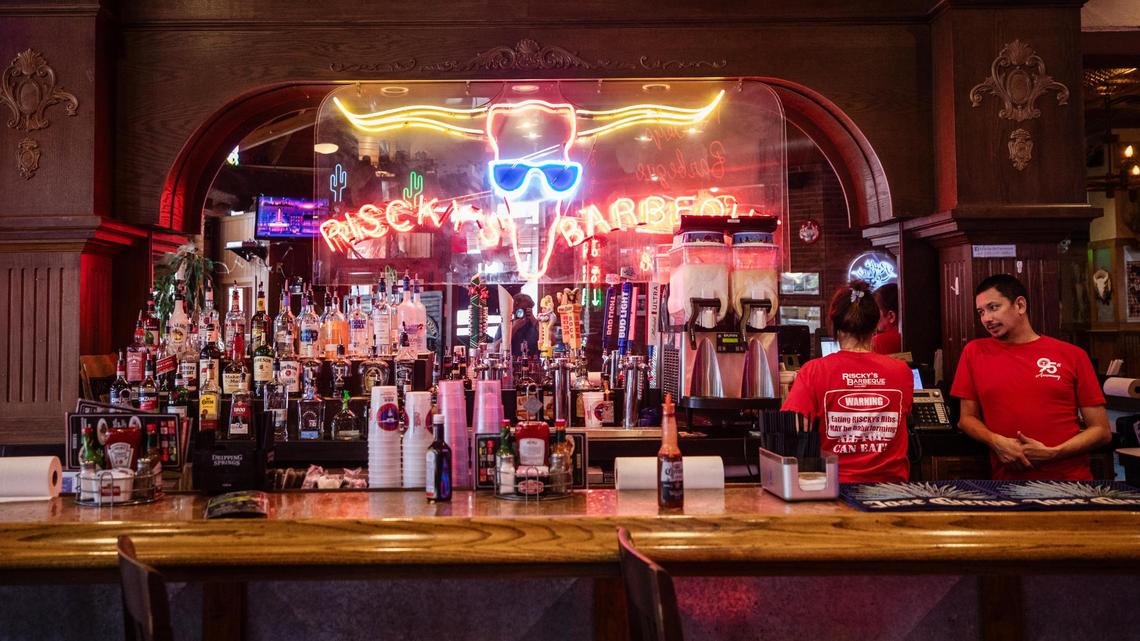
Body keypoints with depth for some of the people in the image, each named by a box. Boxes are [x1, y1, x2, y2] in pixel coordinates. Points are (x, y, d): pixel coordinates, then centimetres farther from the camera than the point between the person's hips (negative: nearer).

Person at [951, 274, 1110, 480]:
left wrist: (1051, 453, -10)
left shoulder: (1072, 355, 3)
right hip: (1008, 477, 0)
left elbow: (1101, 431, 4)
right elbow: (967, 418, 10)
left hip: (1070, 477, 0)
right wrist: (995, 441, -9)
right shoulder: (974, 352, 5)